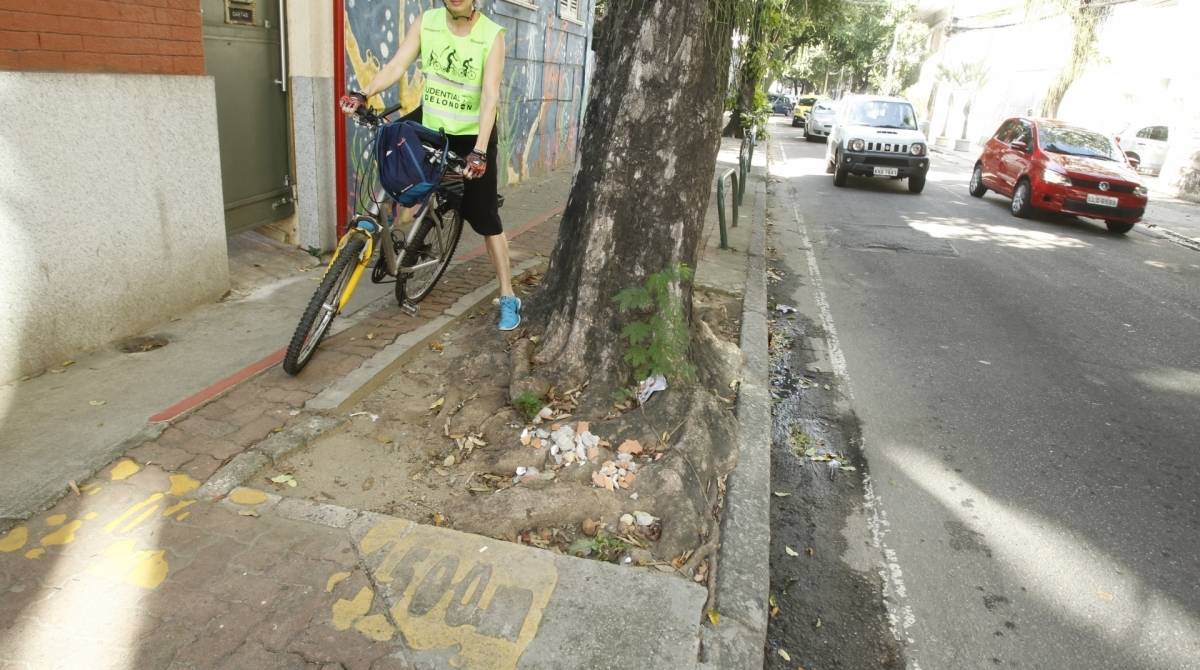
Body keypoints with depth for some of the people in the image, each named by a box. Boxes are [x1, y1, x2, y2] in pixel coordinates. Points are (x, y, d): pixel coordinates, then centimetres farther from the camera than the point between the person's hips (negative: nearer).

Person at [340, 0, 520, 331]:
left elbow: (490, 96, -23)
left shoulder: (492, 35, -16)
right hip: (429, 124, 4)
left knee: (485, 218, -4)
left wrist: (479, 151, -33)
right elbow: (397, 65, -13)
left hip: (473, 134, -4)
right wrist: (362, 95, -30)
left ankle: (508, 297, 5)